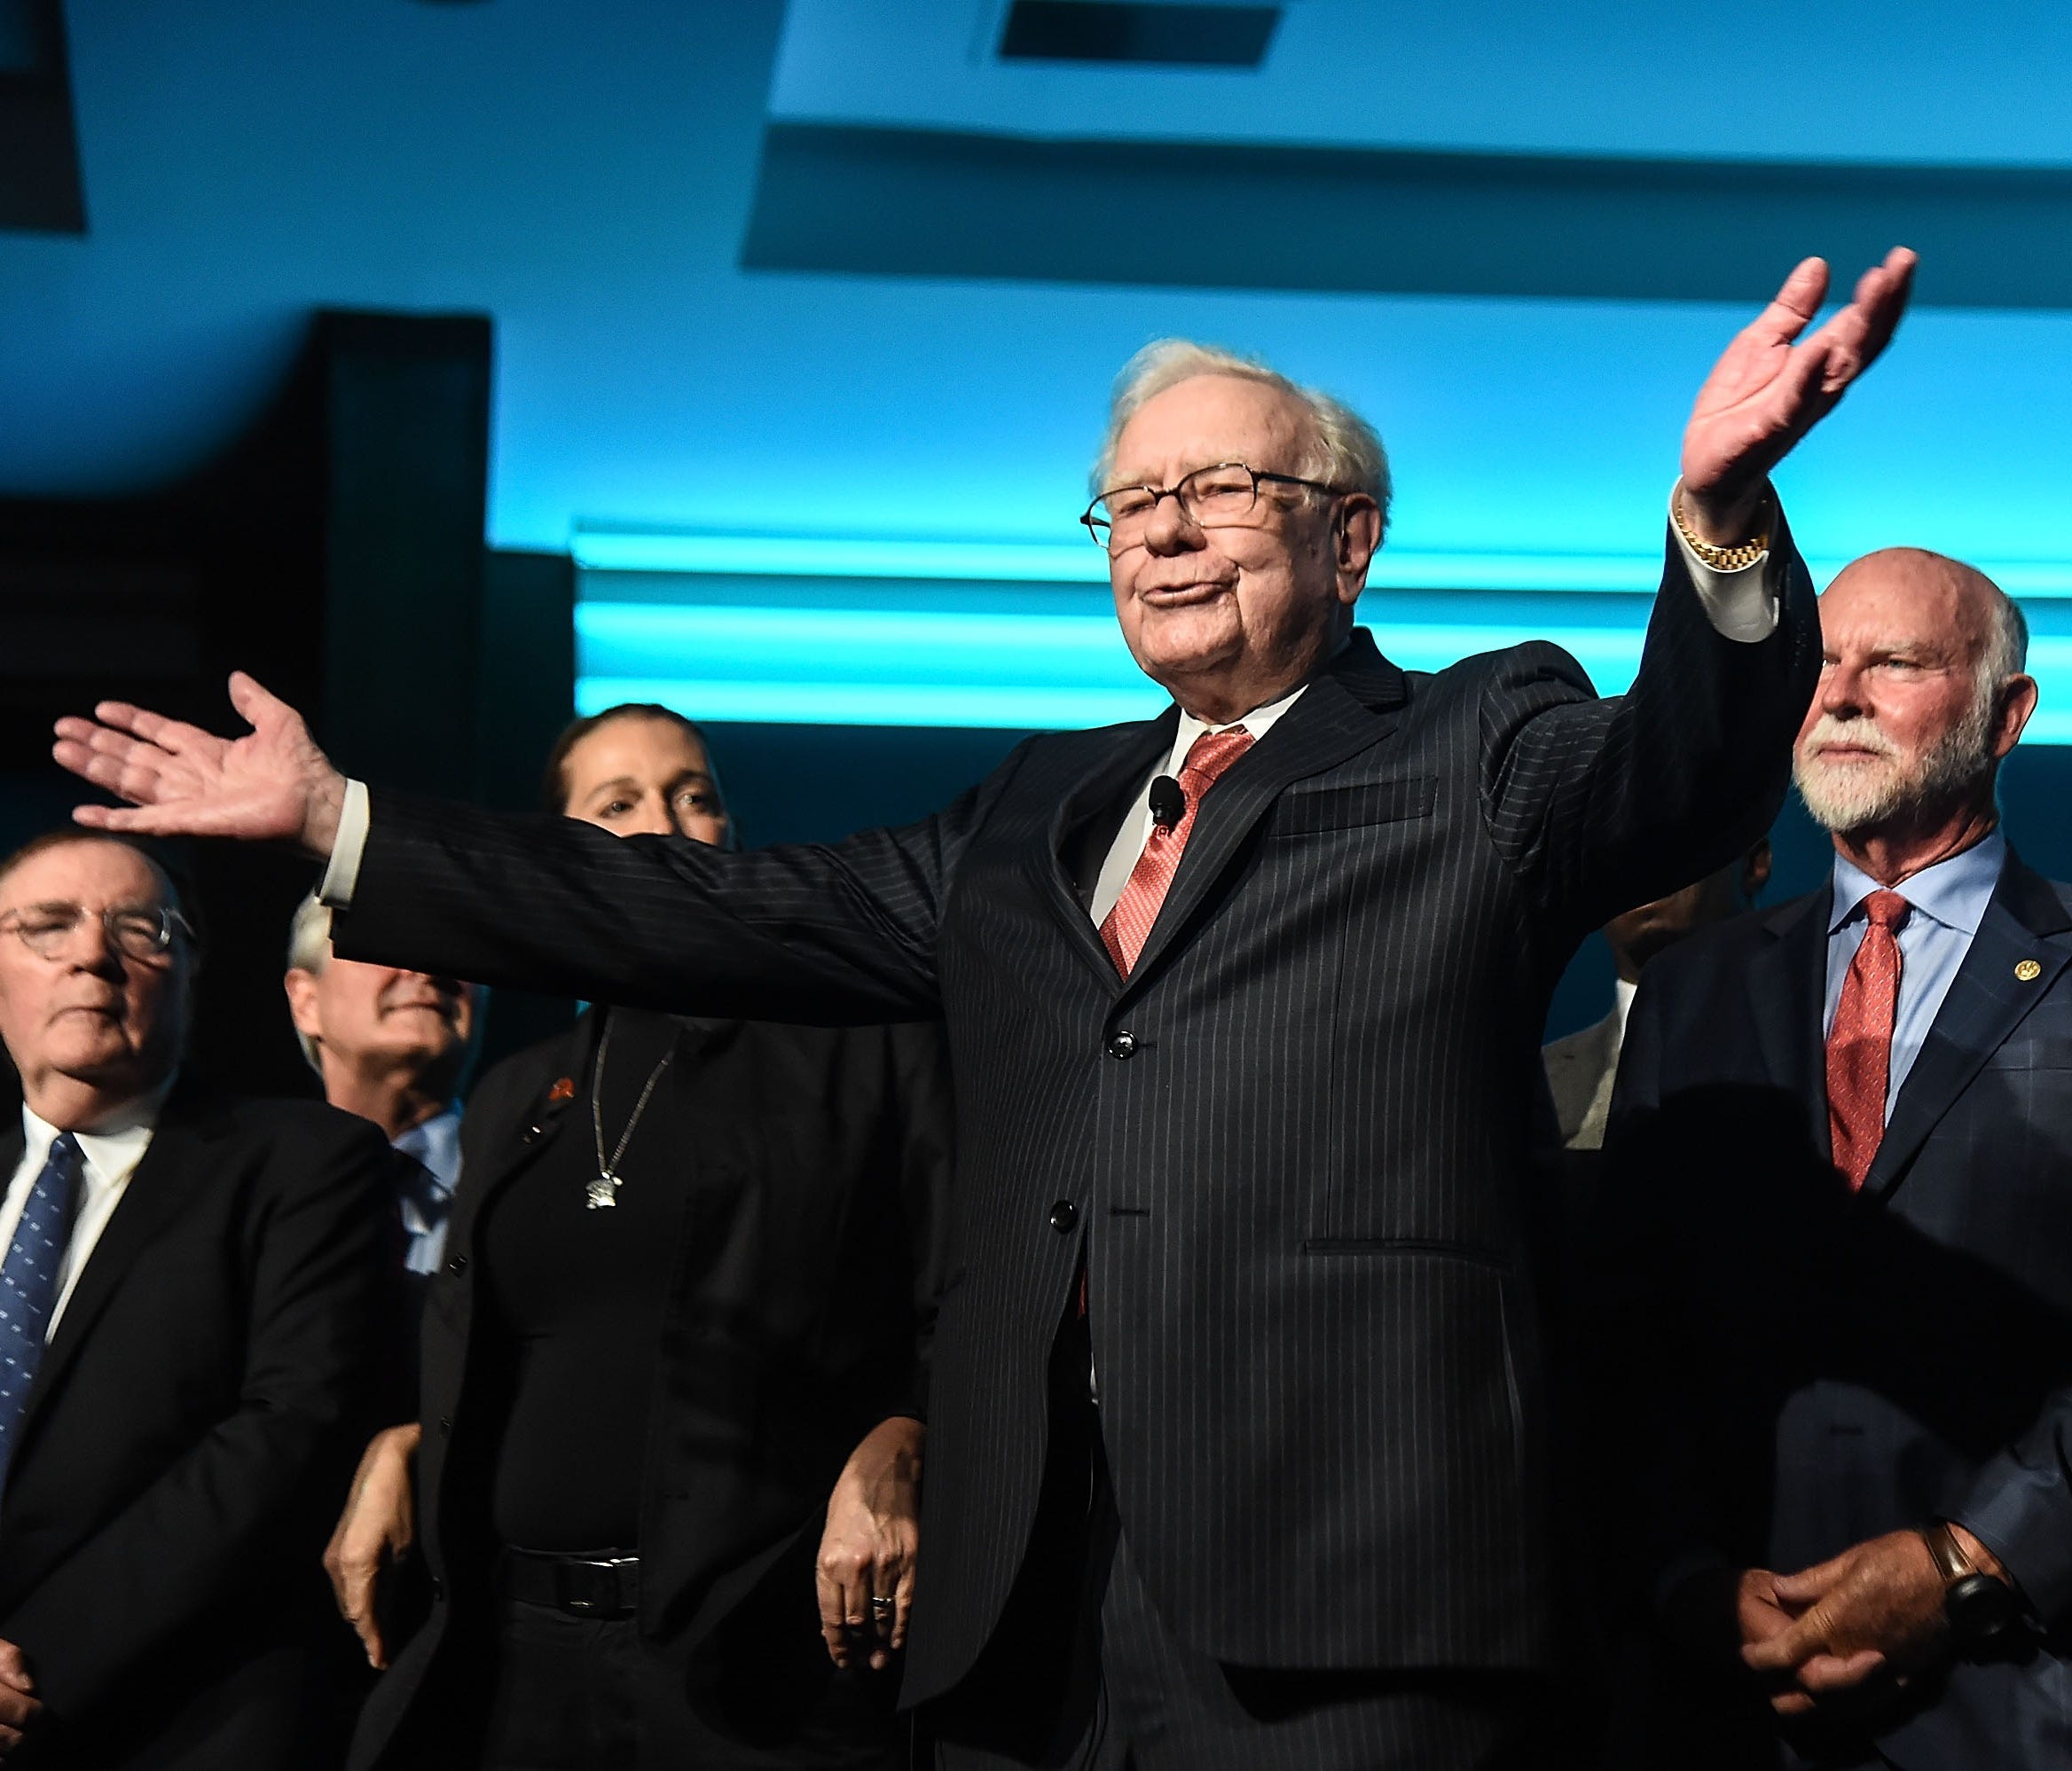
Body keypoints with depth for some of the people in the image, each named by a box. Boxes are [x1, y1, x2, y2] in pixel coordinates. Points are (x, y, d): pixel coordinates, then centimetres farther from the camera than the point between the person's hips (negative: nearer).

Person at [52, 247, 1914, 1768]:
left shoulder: (1483, 756, 7)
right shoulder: (1041, 813, 22)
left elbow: (1688, 773, -12)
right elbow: (740, 916, 20)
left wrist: (1720, 510, -34)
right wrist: (340, 819, 18)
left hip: (1341, 1591, -5)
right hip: (1033, 1592, 5)